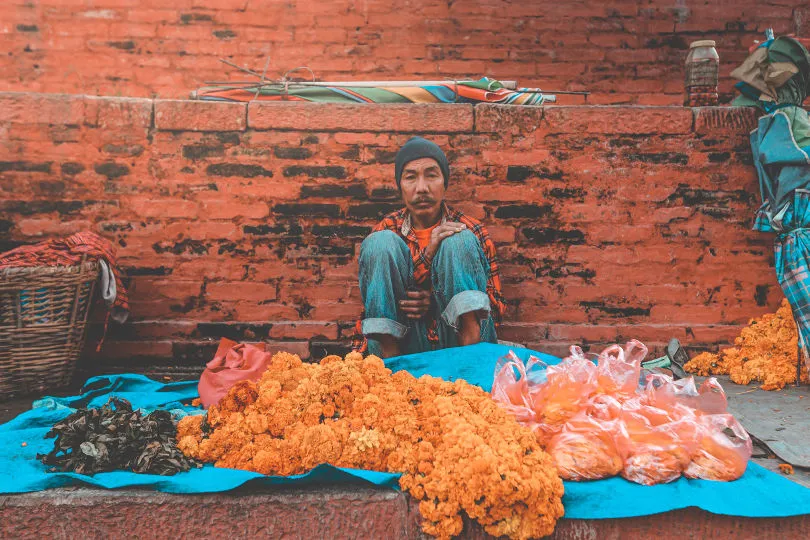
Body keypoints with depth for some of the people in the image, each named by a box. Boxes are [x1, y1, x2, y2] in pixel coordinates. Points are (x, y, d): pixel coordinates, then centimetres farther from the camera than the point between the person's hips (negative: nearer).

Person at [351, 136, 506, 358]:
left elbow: (497, 305, 1)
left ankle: (472, 343, -29)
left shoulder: (469, 231, 3)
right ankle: (389, 357, -23)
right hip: (402, 345, 1)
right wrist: (427, 254, -18)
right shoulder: (387, 230, 5)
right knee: (381, 242, -17)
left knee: (460, 240, -16)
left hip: (458, 339, 0)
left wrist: (436, 301, -17)